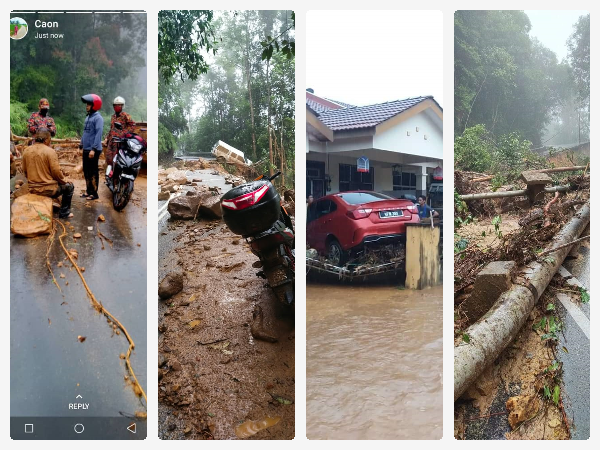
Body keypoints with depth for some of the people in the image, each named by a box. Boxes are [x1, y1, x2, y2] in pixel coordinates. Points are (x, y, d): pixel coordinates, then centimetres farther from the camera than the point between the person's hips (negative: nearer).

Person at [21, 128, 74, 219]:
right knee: (69, 186, 20)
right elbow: (56, 172, -16)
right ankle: (64, 213, 23)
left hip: (32, 189, 6)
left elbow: (25, 172, 9)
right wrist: (64, 180, 3)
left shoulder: (26, 151, 1)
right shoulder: (50, 151, -16)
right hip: (48, 190, -6)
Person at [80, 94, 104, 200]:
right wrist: (81, 144, 20)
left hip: (93, 150, -9)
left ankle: (94, 193, 1)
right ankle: (88, 190, 24)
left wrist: (93, 149, -25)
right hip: (86, 149, 9)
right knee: (86, 171, 14)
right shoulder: (88, 117, 15)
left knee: (93, 172, -5)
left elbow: (98, 134, -20)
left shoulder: (98, 118, -13)